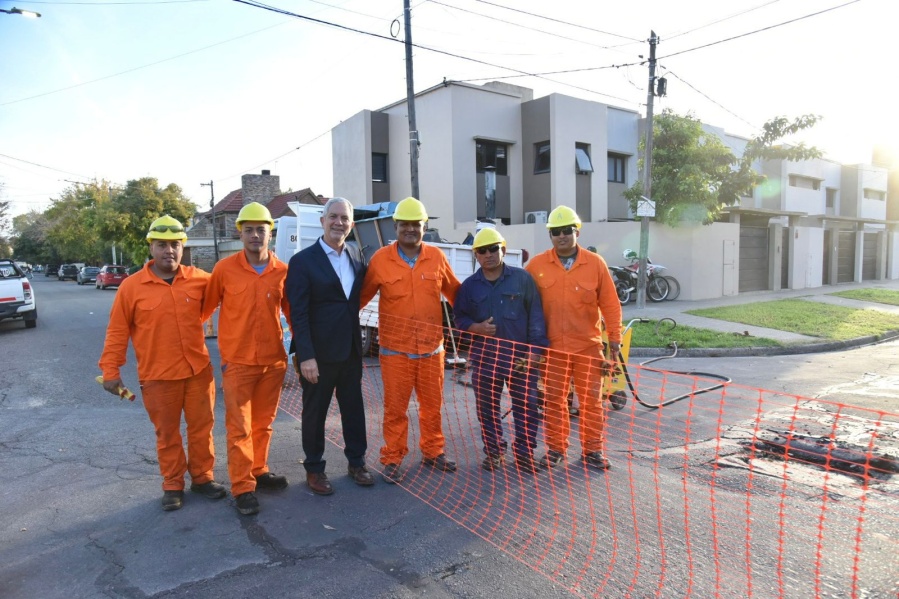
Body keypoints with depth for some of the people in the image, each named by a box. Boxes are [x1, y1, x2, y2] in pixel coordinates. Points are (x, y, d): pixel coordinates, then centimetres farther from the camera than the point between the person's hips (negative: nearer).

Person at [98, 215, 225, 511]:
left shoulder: (199, 279, -1)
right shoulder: (131, 286, -5)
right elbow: (117, 331, -1)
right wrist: (111, 370, -3)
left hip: (198, 370, 2)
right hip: (158, 376, -2)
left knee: (202, 427, 11)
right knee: (167, 434, 10)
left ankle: (202, 477, 27)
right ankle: (172, 484, 26)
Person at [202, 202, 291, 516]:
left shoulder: (282, 271, -1)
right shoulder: (225, 269, -6)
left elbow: (292, 311, 9)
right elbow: (207, 306, 4)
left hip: (274, 360, 3)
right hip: (237, 362, -2)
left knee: (263, 422, 16)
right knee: (239, 427, 3)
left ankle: (259, 471, 32)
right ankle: (242, 487, 12)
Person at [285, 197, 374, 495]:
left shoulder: (357, 255, 5)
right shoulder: (303, 261, -10)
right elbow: (298, 313, -14)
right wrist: (306, 356, -18)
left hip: (351, 349, 5)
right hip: (319, 352, -5)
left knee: (354, 407, 15)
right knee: (315, 412, 10)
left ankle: (356, 462, 32)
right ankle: (314, 469, 26)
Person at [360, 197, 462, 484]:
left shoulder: (436, 257, 2)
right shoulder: (381, 259, -4)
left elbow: (454, 292, 13)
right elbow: (362, 296, 4)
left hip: (432, 348, 2)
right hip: (395, 350, -2)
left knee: (432, 405, 15)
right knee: (395, 408, 6)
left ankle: (433, 452, 34)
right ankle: (392, 459, 23)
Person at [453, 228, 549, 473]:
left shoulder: (522, 278, -1)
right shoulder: (469, 285, 5)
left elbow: (536, 315, -2)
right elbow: (460, 317, 10)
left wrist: (535, 349, -8)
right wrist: (476, 327, -11)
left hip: (520, 356, -2)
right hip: (484, 357, 2)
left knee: (527, 406, 3)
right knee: (487, 408, 10)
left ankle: (524, 452, 20)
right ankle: (494, 451, 26)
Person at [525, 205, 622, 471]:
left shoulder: (595, 263, 0)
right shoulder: (537, 265, -1)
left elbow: (610, 303, 3)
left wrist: (614, 336, 1)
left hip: (588, 346, 0)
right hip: (552, 347, 0)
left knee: (591, 400, 8)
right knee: (553, 400, 10)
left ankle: (592, 450, 23)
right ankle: (555, 449, 25)